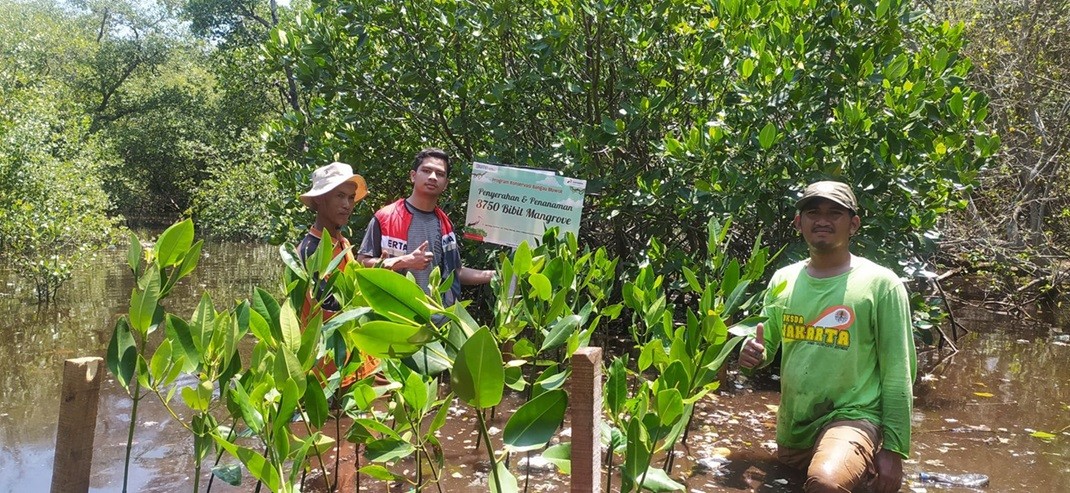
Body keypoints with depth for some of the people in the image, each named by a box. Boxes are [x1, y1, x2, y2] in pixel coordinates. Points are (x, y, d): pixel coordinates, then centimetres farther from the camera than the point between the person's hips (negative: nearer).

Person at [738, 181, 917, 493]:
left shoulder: (880, 284, -9)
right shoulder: (783, 280, 5)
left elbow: (898, 372, -8)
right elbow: (766, 344, 17)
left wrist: (893, 448, -11)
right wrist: (753, 353, -8)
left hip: (852, 417, -6)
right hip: (792, 425, 6)